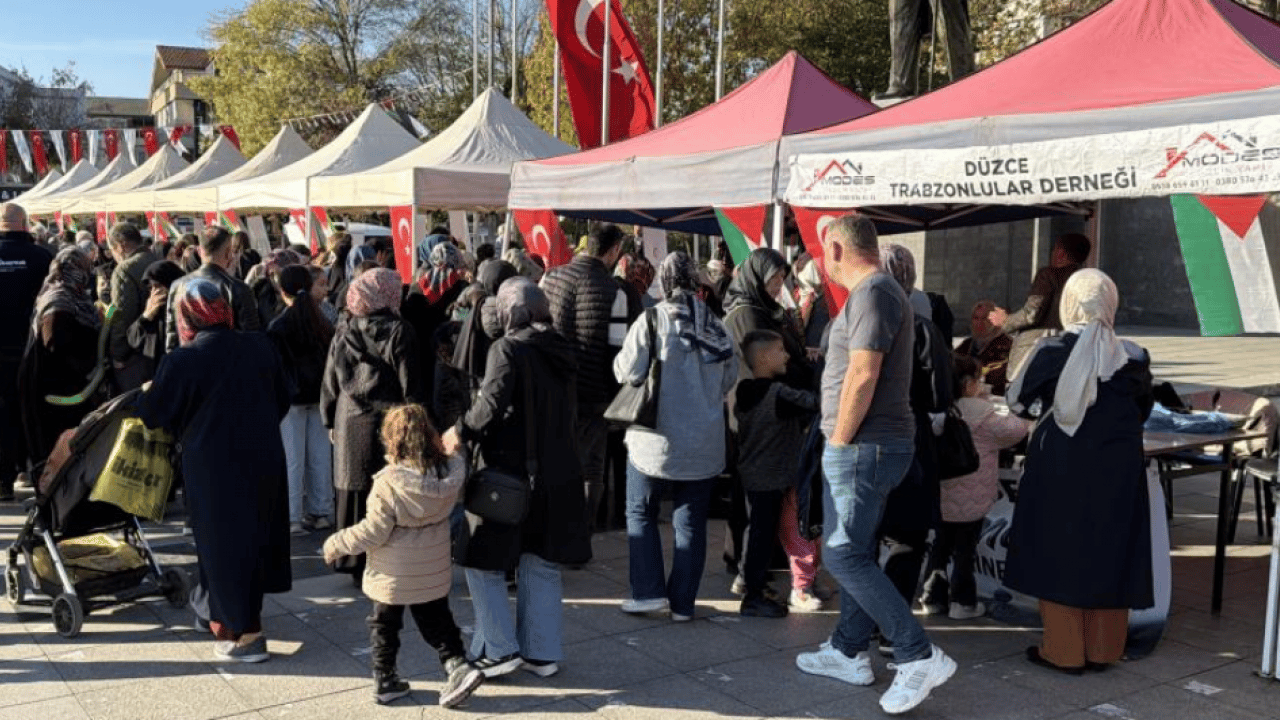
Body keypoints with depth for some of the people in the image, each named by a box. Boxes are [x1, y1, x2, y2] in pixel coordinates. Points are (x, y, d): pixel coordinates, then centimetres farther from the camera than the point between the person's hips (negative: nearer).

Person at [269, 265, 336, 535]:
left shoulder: (277, 327, -10)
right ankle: (321, 512, 14)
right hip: (319, 395, 4)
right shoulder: (323, 323, 3)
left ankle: (292, 518, 1)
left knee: (292, 459, -1)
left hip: (291, 398, -4)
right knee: (320, 456, 8)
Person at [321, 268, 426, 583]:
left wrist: (331, 421, 20)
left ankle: (357, 566, 20)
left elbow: (330, 382, 11)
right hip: (389, 425, -4)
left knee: (356, 494, 11)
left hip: (350, 426, 5)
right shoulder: (398, 332, -10)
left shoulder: (343, 332, 4)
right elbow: (411, 386, -10)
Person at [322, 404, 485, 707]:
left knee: (384, 625, 16)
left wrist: (336, 544, -8)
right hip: (434, 572, 4)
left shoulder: (389, 483, -26)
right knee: (437, 621, 21)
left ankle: (385, 681, 27)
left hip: (393, 577, -4)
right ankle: (457, 663, 7)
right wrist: (456, 450, 24)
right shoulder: (448, 472, -12)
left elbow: (373, 532, -20)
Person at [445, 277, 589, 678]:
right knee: (541, 566, 15)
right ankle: (543, 653, 20)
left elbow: (491, 402, -25)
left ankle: (498, 650, 7)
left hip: (508, 474, -7)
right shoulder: (562, 351, 7)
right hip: (556, 475, 7)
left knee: (484, 563, 7)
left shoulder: (507, 349, -13)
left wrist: (462, 433, -11)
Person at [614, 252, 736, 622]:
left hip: (656, 439, -4)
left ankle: (649, 591, 7)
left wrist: (619, 359, 8)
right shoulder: (716, 326, 2)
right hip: (704, 443, 4)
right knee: (691, 522, 9)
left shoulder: (651, 320, -12)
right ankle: (683, 602, 13)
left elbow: (628, 372, -13)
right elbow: (729, 379, 10)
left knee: (640, 512, 12)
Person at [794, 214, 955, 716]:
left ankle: (919, 656, -7)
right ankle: (849, 653, 25)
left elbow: (863, 375, -25)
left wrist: (839, 441, -17)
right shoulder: (880, 291, 17)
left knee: (843, 556, -9)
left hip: (864, 447, -10)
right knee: (855, 551, 15)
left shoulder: (872, 294, -16)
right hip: (870, 446, 10)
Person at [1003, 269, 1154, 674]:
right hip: (1117, 470, 3)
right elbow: (1142, 412, 9)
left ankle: (1063, 651, 9)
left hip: (1060, 466, -3)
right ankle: (1102, 650, 18)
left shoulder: (1052, 352, -11)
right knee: (1108, 553, 11)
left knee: (1057, 551, 6)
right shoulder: (1133, 357, -3)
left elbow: (1020, 402, -1)